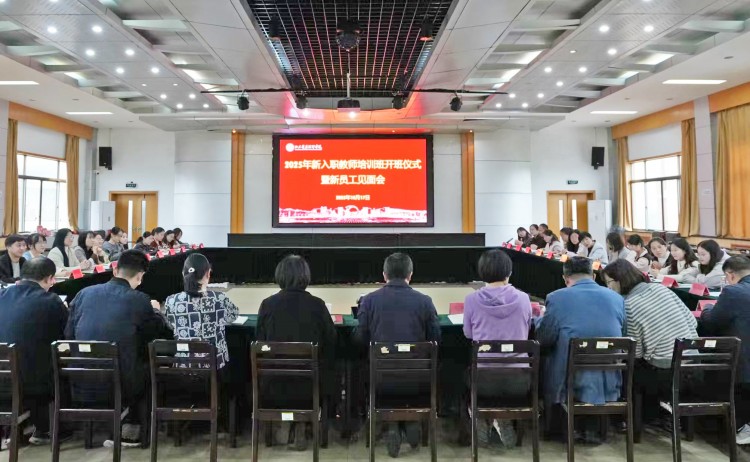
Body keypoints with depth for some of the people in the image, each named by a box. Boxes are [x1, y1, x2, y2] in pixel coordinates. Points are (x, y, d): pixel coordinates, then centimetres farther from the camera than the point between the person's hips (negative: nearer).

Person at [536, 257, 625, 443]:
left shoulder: (556, 298, -11)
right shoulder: (617, 298, 3)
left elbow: (543, 339, -4)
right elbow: (620, 334, 18)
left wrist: (540, 320, 16)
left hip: (571, 383, -4)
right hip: (609, 384, 4)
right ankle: (592, 427, 33)